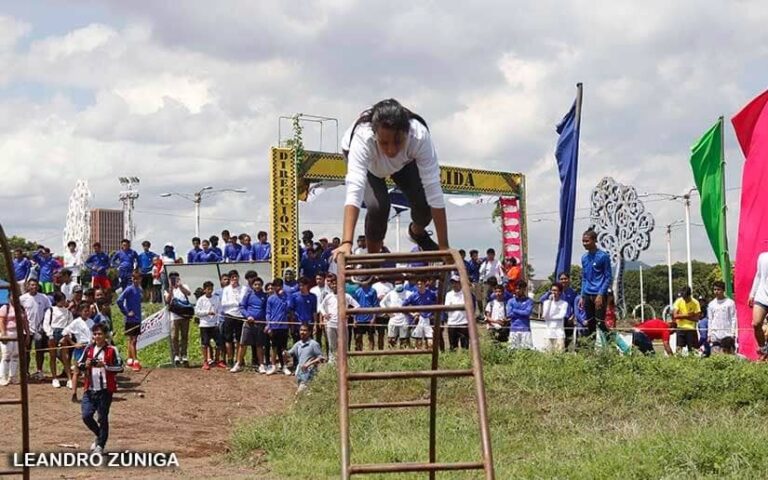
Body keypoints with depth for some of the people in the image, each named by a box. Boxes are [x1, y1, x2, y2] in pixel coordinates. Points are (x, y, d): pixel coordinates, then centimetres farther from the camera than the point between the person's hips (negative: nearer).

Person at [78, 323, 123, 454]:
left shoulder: (112, 350, -3)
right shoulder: (89, 349, 10)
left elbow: (120, 367, -7)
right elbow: (79, 364, 16)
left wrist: (105, 365, -19)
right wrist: (85, 365, -7)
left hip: (105, 390, -4)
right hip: (90, 389, 4)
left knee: (103, 418, 1)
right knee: (86, 415, -4)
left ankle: (100, 446, 14)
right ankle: (100, 436, 22)